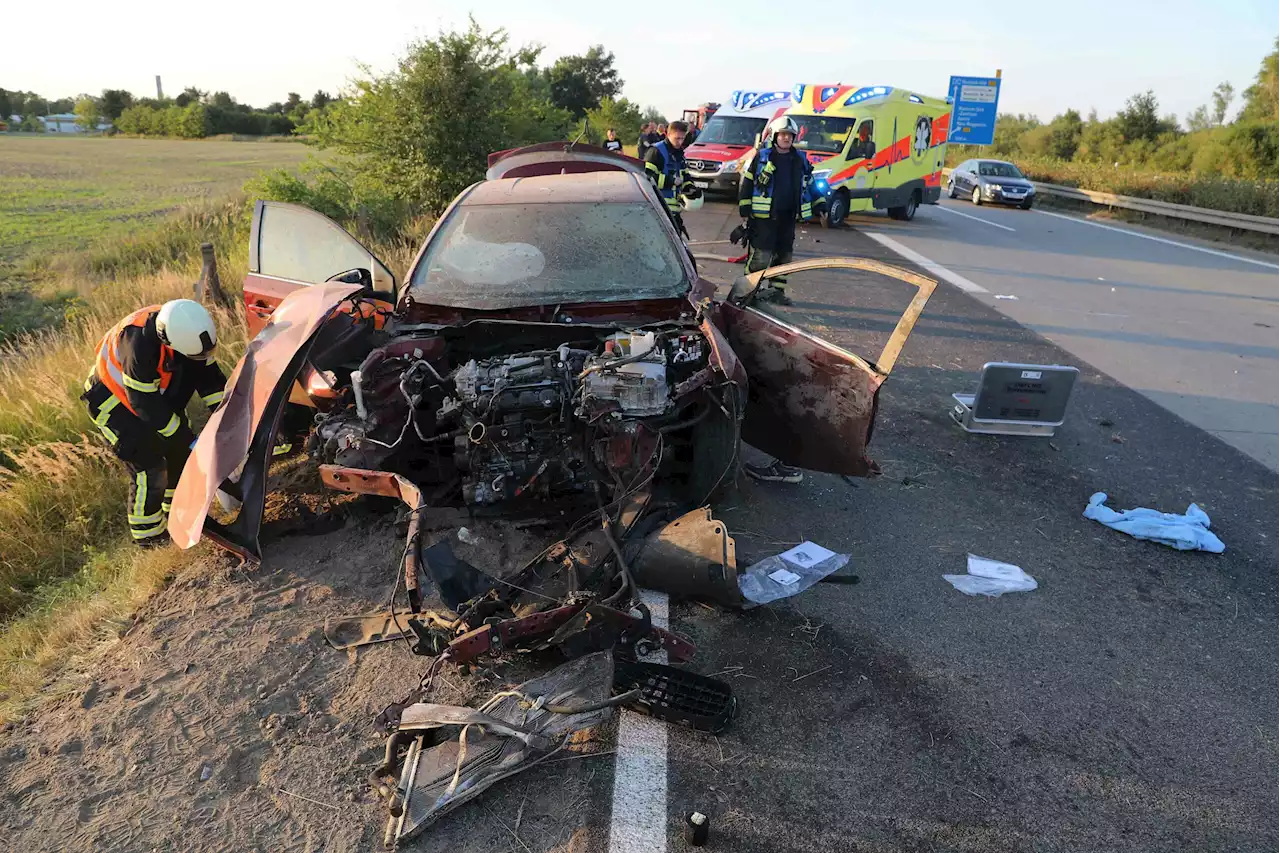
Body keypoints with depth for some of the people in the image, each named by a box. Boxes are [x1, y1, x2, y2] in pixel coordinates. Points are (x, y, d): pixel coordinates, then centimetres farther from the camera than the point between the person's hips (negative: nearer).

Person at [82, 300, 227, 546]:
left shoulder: (189, 329, -21)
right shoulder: (140, 343, -39)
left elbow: (207, 374, -8)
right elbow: (145, 403, -32)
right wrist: (188, 439, -27)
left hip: (153, 393, 7)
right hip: (114, 401, -7)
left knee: (181, 452, 8)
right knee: (150, 468, -10)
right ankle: (147, 535, 8)